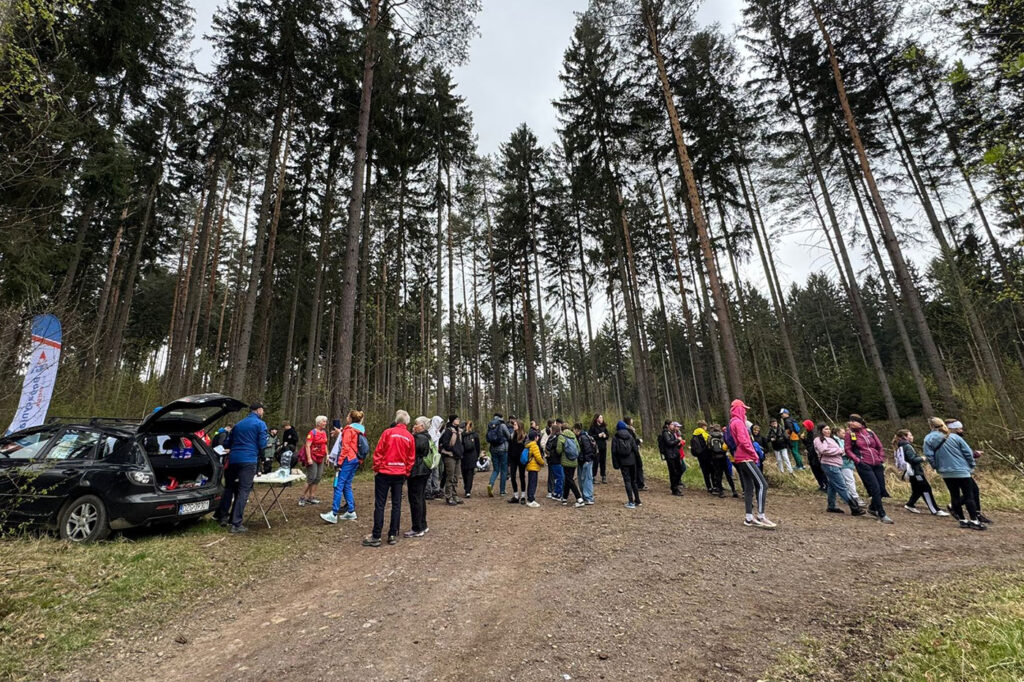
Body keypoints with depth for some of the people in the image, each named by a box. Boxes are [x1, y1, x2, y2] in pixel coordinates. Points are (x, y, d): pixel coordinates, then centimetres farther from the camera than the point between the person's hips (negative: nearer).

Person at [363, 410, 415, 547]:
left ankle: (376, 537, 6)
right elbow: (411, 459, 4)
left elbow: (378, 452, -8)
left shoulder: (388, 432, -7)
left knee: (379, 504, 3)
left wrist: (376, 469, 2)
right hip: (400, 474, 3)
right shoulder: (410, 437, 2)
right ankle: (393, 535, 14)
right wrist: (406, 474, 14)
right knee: (396, 504, 10)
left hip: (384, 472, -3)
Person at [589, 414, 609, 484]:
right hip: (596, 447, -5)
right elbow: (590, 436, -12)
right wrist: (598, 435, -16)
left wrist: (605, 436, -5)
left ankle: (604, 477, 17)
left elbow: (607, 435, 16)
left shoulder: (604, 427, 11)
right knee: (596, 461, -5)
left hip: (603, 447, 5)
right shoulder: (593, 427, -6)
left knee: (603, 461, 9)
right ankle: (594, 476, 3)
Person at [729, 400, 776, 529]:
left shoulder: (732, 423, 19)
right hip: (746, 458, -10)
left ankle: (749, 518, 9)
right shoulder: (738, 422, -11)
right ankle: (760, 516, -8)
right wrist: (754, 454, -11)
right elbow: (743, 441, -21)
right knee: (762, 484, -8)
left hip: (741, 458, 10)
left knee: (748, 487, 8)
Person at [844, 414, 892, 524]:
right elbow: (848, 450, -2)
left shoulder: (869, 432, 8)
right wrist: (858, 460, -12)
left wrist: (881, 460, 5)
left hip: (877, 464, 4)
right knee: (875, 489, -8)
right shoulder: (850, 434, -2)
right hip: (864, 465, -4)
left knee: (881, 489, 8)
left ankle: (872, 508, 32)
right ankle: (882, 515, 4)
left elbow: (880, 447, 15)